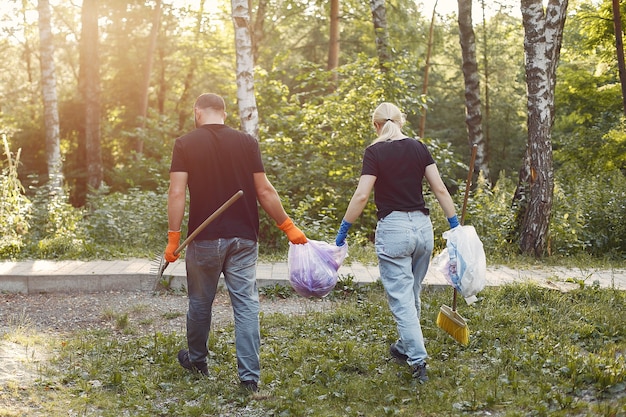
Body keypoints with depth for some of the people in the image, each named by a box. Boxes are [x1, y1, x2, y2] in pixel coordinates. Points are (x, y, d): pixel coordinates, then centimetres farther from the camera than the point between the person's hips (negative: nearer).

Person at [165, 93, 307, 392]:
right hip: (243, 238, 1)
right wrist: (287, 226, 7)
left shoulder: (185, 144, -4)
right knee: (246, 304, 3)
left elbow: (177, 193, -11)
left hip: (205, 239, -1)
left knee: (200, 302, 16)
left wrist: (173, 237, -7)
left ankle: (196, 360, 33)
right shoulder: (247, 142, 0)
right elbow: (264, 191, -2)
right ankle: (249, 375, 0)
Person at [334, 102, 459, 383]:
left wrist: (343, 230, -6)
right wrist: (455, 224, 11)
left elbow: (361, 195, -13)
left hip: (393, 228, -5)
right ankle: (405, 347, 35)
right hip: (422, 226, 5)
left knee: (401, 299, 0)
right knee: (412, 295, 19)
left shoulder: (375, 152, -6)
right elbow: (440, 189, 4)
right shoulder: (418, 148, 6)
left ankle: (418, 360, -6)